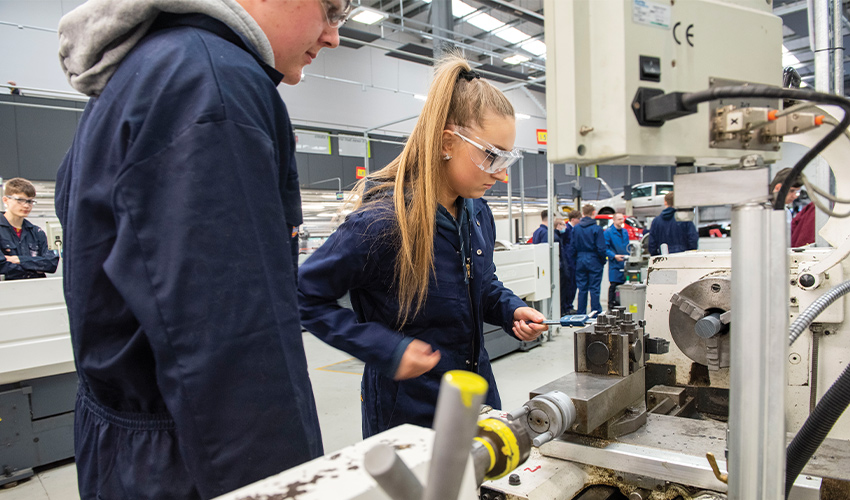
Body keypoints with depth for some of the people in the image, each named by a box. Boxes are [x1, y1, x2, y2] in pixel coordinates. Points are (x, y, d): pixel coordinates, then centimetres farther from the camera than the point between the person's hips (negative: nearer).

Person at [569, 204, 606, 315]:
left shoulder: (576, 228, 1)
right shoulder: (596, 228, -11)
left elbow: (572, 247, 4)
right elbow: (601, 248, -11)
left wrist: (575, 260, 13)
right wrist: (603, 260, 4)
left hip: (580, 261, 4)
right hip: (594, 261, -4)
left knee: (582, 289, 10)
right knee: (594, 289, 3)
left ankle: (580, 314, 14)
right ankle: (595, 313, 7)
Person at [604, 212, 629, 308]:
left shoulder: (625, 232, 15)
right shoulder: (608, 232, -5)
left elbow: (627, 246, 21)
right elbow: (605, 248, -9)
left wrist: (629, 256, 9)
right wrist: (614, 256, -19)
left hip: (625, 263, 6)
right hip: (614, 264, -6)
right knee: (613, 285, -7)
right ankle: (611, 305, 2)